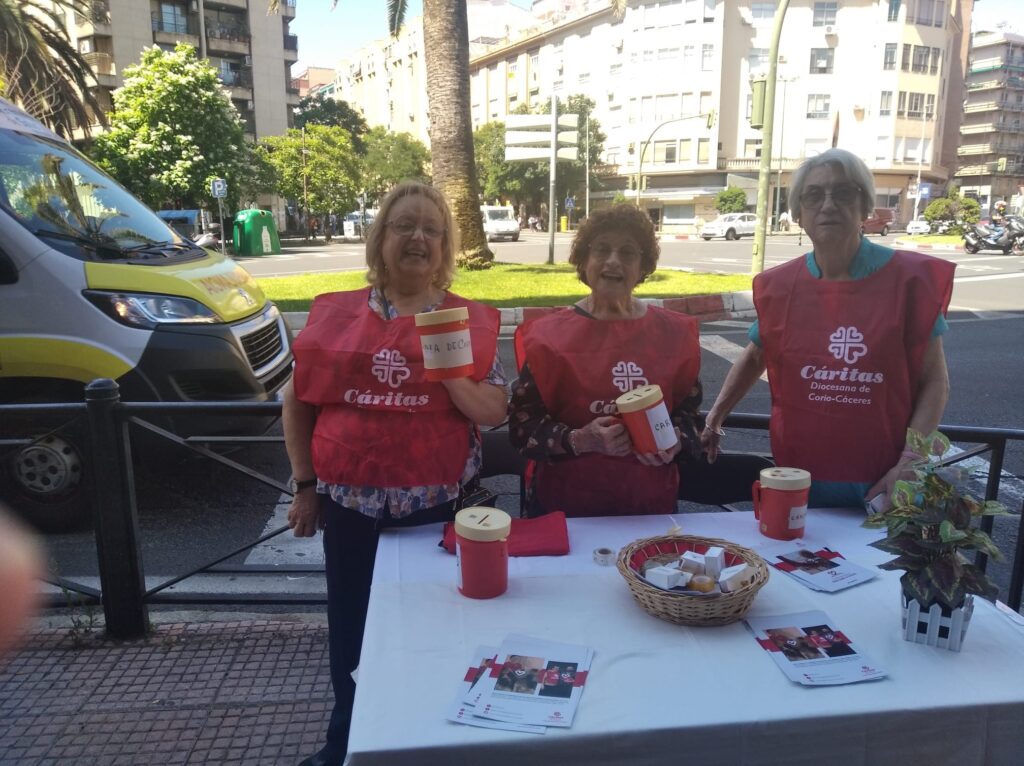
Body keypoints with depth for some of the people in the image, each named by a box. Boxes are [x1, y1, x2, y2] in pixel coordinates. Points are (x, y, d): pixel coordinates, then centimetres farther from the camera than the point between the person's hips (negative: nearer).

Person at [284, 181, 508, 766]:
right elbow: (299, 400, 7)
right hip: (349, 503, 2)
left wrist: (451, 376, -23)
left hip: (439, 504, -1)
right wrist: (306, 484, 6)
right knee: (352, 627, 17)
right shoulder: (335, 313, 2)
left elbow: (495, 413, -5)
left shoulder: (470, 321, -2)